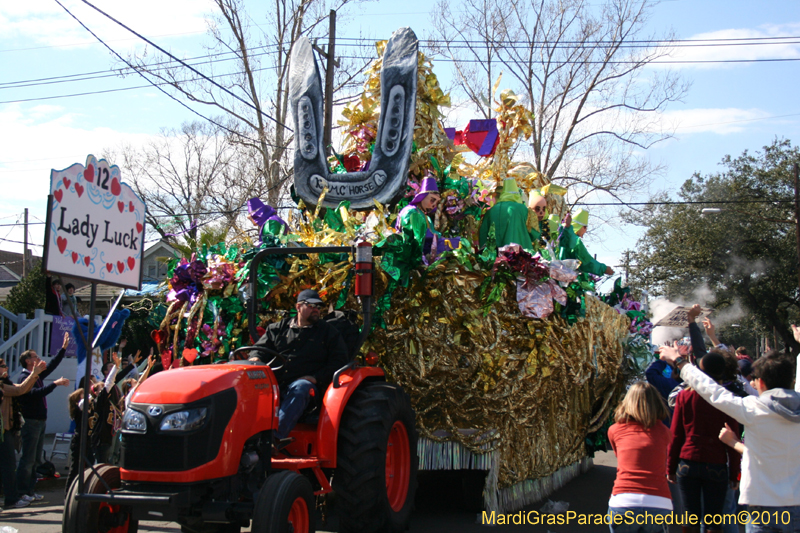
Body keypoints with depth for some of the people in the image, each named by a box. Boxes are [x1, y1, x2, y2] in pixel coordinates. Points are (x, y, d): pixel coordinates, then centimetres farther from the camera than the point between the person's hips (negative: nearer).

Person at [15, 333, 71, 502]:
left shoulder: (37, 375, 14)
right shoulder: (24, 378, -13)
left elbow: (52, 365, 25)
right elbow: (36, 393, -28)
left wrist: (64, 348, 24)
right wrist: (55, 384, -27)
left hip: (40, 421, 9)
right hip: (31, 422, -9)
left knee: (36, 459, 11)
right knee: (28, 459, -7)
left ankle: (30, 491, 16)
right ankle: (22, 492, -2)